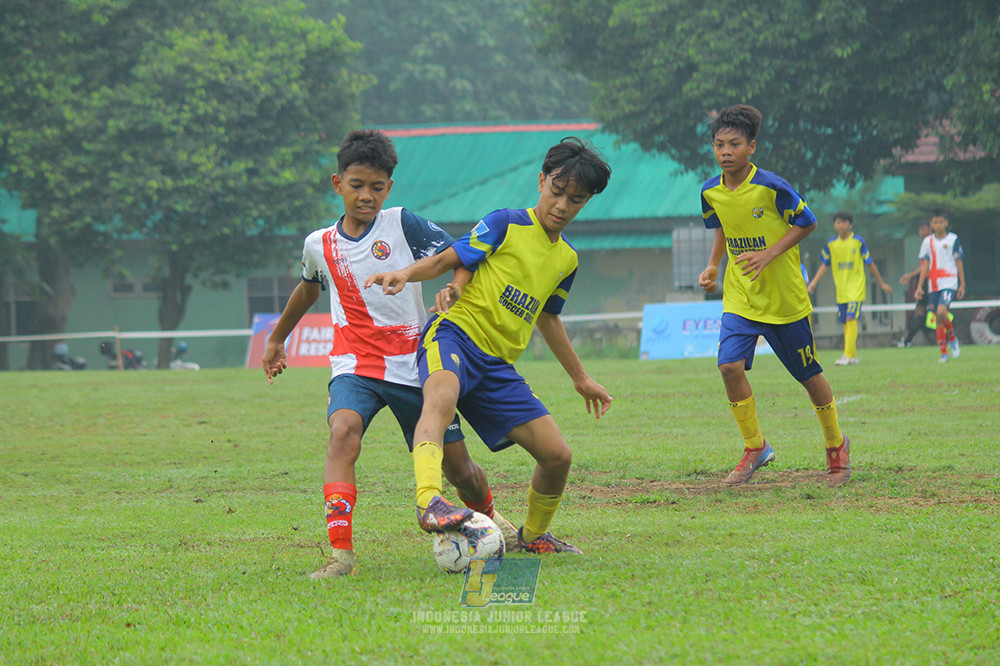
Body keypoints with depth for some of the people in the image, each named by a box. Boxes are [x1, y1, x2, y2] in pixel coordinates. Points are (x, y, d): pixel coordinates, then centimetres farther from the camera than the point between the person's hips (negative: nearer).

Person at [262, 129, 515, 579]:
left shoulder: (403, 225, -3)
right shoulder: (319, 245, 7)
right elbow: (308, 289, 29)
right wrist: (276, 340, 41)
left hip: (413, 364, -1)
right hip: (355, 365, 1)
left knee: (458, 469, 5)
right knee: (343, 430, -32)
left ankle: (488, 517, 41)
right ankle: (341, 552, -37)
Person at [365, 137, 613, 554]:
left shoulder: (566, 259, 18)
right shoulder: (507, 225, -1)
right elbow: (447, 260, -4)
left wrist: (580, 378, 42)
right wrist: (405, 274, -24)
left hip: (498, 364, 7)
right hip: (456, 336, -7)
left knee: (557, 456, 1)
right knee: (441, 396, -41)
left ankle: (534, 535, 28)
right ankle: (428, 501, -61)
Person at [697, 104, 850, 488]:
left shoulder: (771, 187, -19)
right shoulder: (711, 192, -3)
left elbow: (807, 223, -9)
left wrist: (768, 255, -20)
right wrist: (713, 266, 5)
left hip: (785, 298, -3)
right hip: (739, 295, 4)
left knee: (808, 374, 8)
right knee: (730, 365, -17)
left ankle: (836, 445, 31)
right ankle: (755, 448, 0)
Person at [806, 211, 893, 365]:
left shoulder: (858, 241, -2)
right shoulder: (831, 244, 7)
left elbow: (870, 264, 6)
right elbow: (825, 265, 15)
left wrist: (882, 283, 12)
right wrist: (814, 282, 3)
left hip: (856, 287, -4)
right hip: (841, 290, 4)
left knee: (851, 319, -17)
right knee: (845, 323, 6)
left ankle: (848, 355, -21)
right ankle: (853, 356, 15)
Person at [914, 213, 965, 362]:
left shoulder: (953, 239, 2)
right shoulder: (928, 242, 8)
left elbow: (959, 263, 4)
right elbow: (925, 265, 9)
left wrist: (962, 285, 2)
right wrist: (920, 286, 3)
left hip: (949, 282, -3)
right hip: (933, 285, 3)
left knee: (941, 311, -23)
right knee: (938, 319, 2)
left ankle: (952, 338, 2)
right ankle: (943, 353, 8)